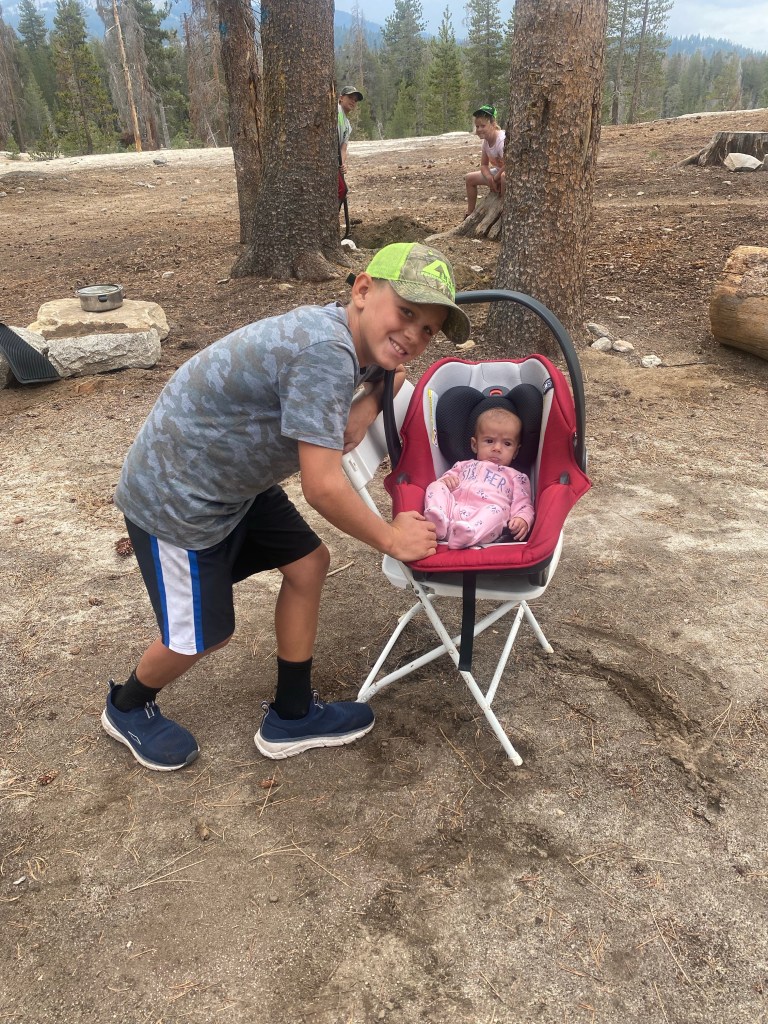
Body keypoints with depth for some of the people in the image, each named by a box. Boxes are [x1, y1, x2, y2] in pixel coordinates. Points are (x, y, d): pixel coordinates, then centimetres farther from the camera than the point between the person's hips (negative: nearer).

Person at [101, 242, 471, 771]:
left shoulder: (336, 337, -1)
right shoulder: (325, 352, -30)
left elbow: (341, 439, -2)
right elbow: (323, 486, -29)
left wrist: (381, 379, -9)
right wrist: (390, 537, -15)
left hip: (233, 482, 9)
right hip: (176, 499, -9)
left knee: (308, 564, 9)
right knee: (204, 634, 6)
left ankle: (292, 716, 25)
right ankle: (128, 707, 40)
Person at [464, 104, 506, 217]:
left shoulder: (502, 140, -29)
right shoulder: (486, 141, -2)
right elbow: (484, 165, 5)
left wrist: (495, 178, -21)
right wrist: (489, 178, -16)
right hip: (497, 172, 10)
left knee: (504, 178, -45)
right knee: (470, 178, 10)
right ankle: (470, 215, 18)